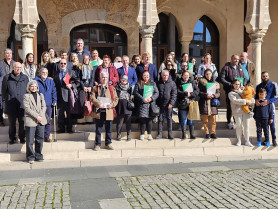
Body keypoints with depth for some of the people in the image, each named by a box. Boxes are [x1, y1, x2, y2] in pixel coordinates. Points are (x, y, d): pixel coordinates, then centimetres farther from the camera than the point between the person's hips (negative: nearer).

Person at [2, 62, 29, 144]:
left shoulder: (25, 78, 8)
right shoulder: (7, 78, 4)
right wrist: (4, 101, 5)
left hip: (22, 104, 1)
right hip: (11, 104, 0)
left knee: (22, 122, 3)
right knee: (11, 123, 9)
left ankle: (22, 137, 18)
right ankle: (12, 138, 22)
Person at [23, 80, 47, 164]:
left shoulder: (41, 95, 16)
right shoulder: (26, 96, 2)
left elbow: (44, 106, 9)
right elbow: (27, 108, -7)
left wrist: (41, 116, -7)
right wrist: (36, 116, -13)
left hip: (41, 120, 4)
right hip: (30, 121, -4)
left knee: (40, 139, 6)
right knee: (30, 141, -2)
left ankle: (38, 155, 17)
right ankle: (30, 157, 9)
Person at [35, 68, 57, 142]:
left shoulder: (51, 81, 13)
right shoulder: (36, 81, 3)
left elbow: (54, 92, 14)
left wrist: (54, 101, 3)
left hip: (48, 105, 3)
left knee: (48, 121, 5)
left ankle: (47, 136, 13)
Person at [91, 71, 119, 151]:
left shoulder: (112, 88, 11)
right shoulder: (96, 88, 7)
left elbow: (116, 99, 6)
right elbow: (92, 98, -3)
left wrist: (112, 104, -13)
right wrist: (98, 103, -19)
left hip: (108, 111, 1)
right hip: (99, 111, -1)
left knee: (108, 129, 8)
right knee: (98, 129, 5)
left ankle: (108, 143, 20)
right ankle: (97, 145, 13)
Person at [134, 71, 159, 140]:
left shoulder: (153, 83, 14)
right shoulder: (138, 83, 9)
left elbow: (156, 93, 6)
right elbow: (136, 93, -3)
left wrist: (151, 98, -12)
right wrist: (143, 99, -15)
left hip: (151, 103, 1)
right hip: (142, 104, -1)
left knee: (149, 119, 1)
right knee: (142, 119, -4)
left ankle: (149, 134, 12)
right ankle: (142, 134, 8)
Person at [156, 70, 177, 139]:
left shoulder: (172, 83, 1)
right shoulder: (158, 83, 8)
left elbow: (174, 94, -2)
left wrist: (171, 103, -11)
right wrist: (156, 103, 3)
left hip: (169, 104, -2)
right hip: (160, 104, 2)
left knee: (169, 118, 3)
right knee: (160, 118, 5)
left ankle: (170, 134, 8)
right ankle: (159, 133, 10)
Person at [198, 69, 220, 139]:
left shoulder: (215, 83, 13)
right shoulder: (201, 81, 3)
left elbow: (218, 93, 9)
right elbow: (199, 92, -3)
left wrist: (213, 95, -11)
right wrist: (206, 95, -17)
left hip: (213, 102, 2)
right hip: (204, 102, -2)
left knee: (213, 119, 0)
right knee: (205, 119, 2)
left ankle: (213, 133, 10)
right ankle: (207, 133, 11)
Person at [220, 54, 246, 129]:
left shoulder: (240, 68, 15)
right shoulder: (226, 68, -3)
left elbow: (244, 78, 17)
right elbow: (222, 79, -11)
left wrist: (243, 85, -3)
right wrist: (231, 85, -20)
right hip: (229, 91, -4)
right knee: (229, 106, 2)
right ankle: (229, 122, 16)